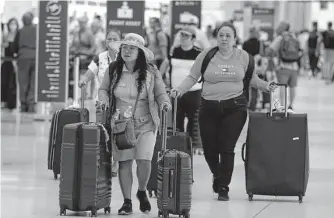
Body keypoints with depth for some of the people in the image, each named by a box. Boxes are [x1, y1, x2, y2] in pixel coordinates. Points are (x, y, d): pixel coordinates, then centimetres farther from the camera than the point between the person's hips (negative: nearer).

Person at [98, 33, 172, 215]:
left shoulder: (151, 72, -3)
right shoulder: (113, 70, 1)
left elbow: (160, 93, 6)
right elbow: (103, 89, 14)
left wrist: (165, 103, -15)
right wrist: (104, 99, -7)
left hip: (145, 124, -1)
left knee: (144, 159, -12)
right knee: (124, 162, -2)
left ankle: (142, 192, 17)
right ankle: (127, 201, 11)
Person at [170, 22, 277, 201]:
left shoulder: (243, 56, 4)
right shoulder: (206, 56, 1)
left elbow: (251, 78, 16)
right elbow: (192, 77, 5)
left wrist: (265, 85, -1)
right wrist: (180, 89, -10)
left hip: (235, 107, -1)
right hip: (209, 107, 1)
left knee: (227, 148, -7)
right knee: (209, 148, 3)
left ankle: (223, 188, 7)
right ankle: (217, 175, 37)